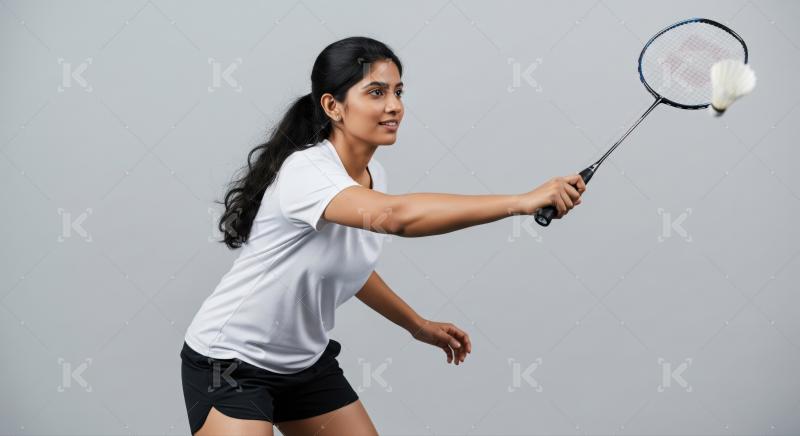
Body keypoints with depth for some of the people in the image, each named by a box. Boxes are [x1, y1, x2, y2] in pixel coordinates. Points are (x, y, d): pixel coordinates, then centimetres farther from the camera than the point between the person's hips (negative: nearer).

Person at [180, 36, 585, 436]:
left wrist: (417, 325, 15)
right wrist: (522, 201, -51)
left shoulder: (374, 175, -2)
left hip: (306, 361, 8)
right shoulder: (305, 172, -29)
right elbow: (396, 215, -49)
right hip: (229, 363, -8)